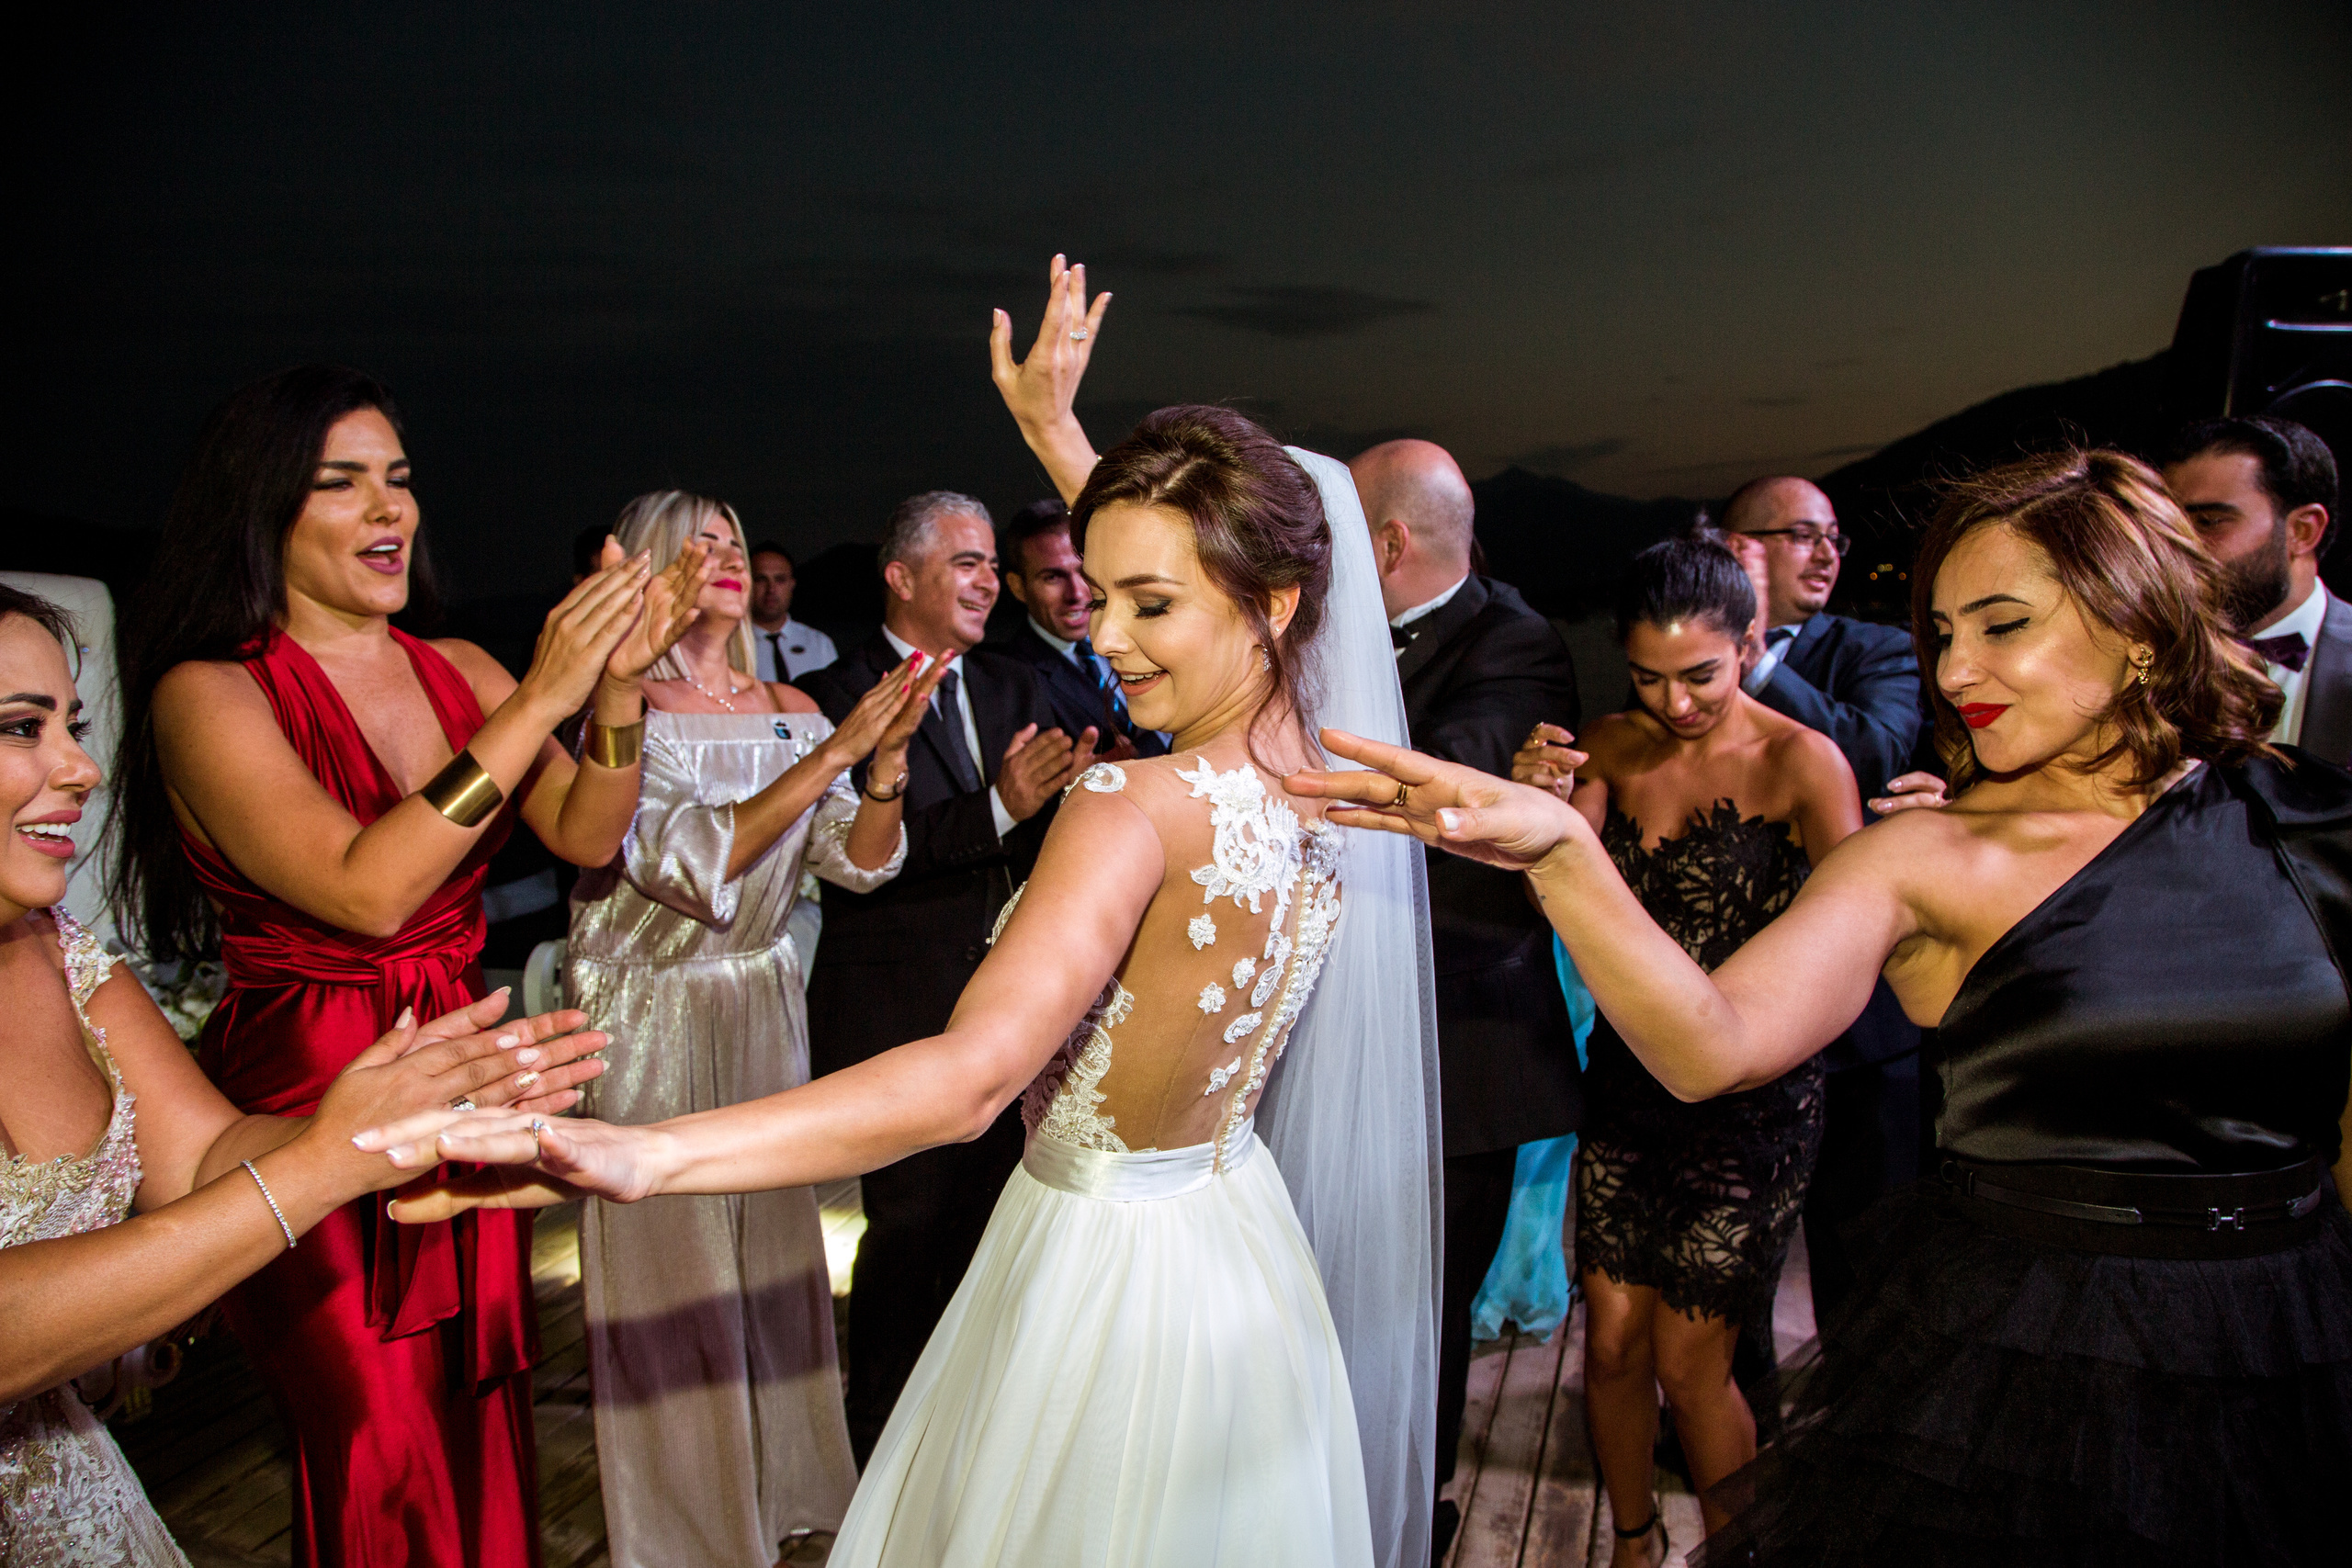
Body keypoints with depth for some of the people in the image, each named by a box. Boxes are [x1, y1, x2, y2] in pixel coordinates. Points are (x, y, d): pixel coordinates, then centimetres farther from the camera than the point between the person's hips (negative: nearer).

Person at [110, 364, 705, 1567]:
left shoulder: (457, 670, 6)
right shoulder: (208, 694, -11)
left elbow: (587, 837, 0)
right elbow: (367, 891, -24)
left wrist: (616, 688, -16)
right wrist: (539, 701, -25)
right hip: (307, 1110, -5)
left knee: (484, 1432, 13)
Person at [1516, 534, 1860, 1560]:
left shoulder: (1801, 762, -12)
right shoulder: (1612, 748, 1)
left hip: (1752, 1093, -4)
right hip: (1629, 1076, 4)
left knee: (1687, 1362, 1)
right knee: (1612, 1339, 9)